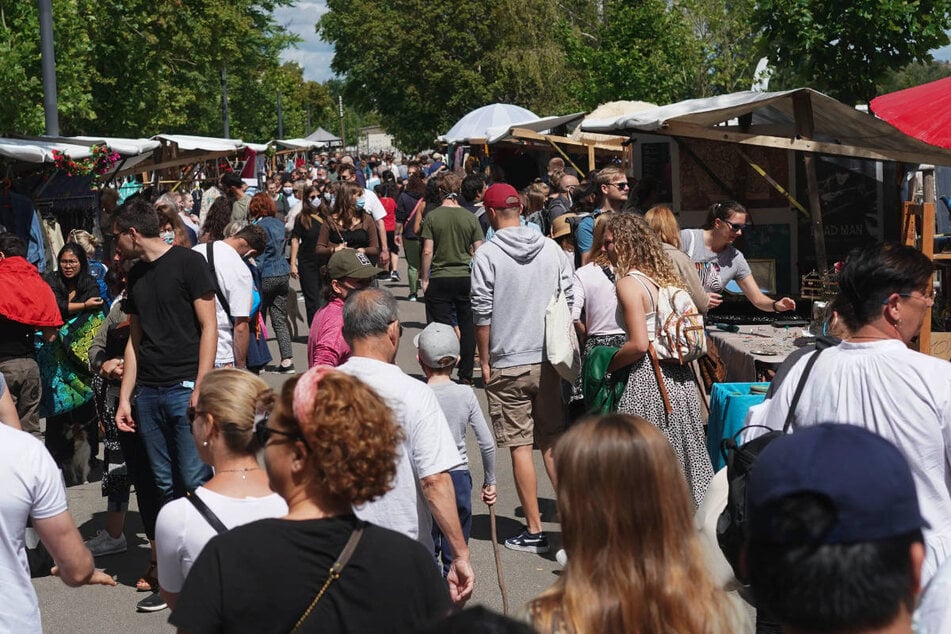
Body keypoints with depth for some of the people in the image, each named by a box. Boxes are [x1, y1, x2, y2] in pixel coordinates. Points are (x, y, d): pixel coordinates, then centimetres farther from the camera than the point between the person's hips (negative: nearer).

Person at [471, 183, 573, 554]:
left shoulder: (487, 254, -8)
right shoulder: (552, 249, 3)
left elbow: (482, 314, -9)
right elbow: (569, 304, 6)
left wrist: (485, 360, 2)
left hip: (508, 365, -4)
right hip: (549, 360, 4)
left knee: (520, 446, 2)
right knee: (553, 442, 12)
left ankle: (534, 531, 7)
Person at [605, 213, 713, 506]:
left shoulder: (629, 283, -12)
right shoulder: (666, 276, 11)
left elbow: (639, 344, -19)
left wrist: (607, 366, -6)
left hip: (647, 382, -8)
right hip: (680, 379, 8)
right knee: (685, 460, 15)